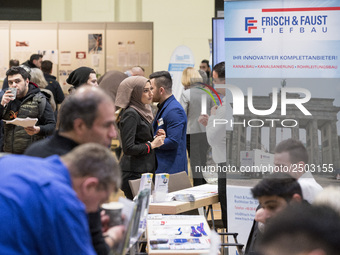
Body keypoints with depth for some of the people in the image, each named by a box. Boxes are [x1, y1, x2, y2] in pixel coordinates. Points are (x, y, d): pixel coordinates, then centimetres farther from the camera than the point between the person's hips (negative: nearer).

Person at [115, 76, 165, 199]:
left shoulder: (143, 110, 14)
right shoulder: (131, 114, -14)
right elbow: (128, 148, -20)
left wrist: (157, 139, 6)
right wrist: (152, 145, -11)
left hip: (145, 171, 9)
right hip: (134, 174, -9)